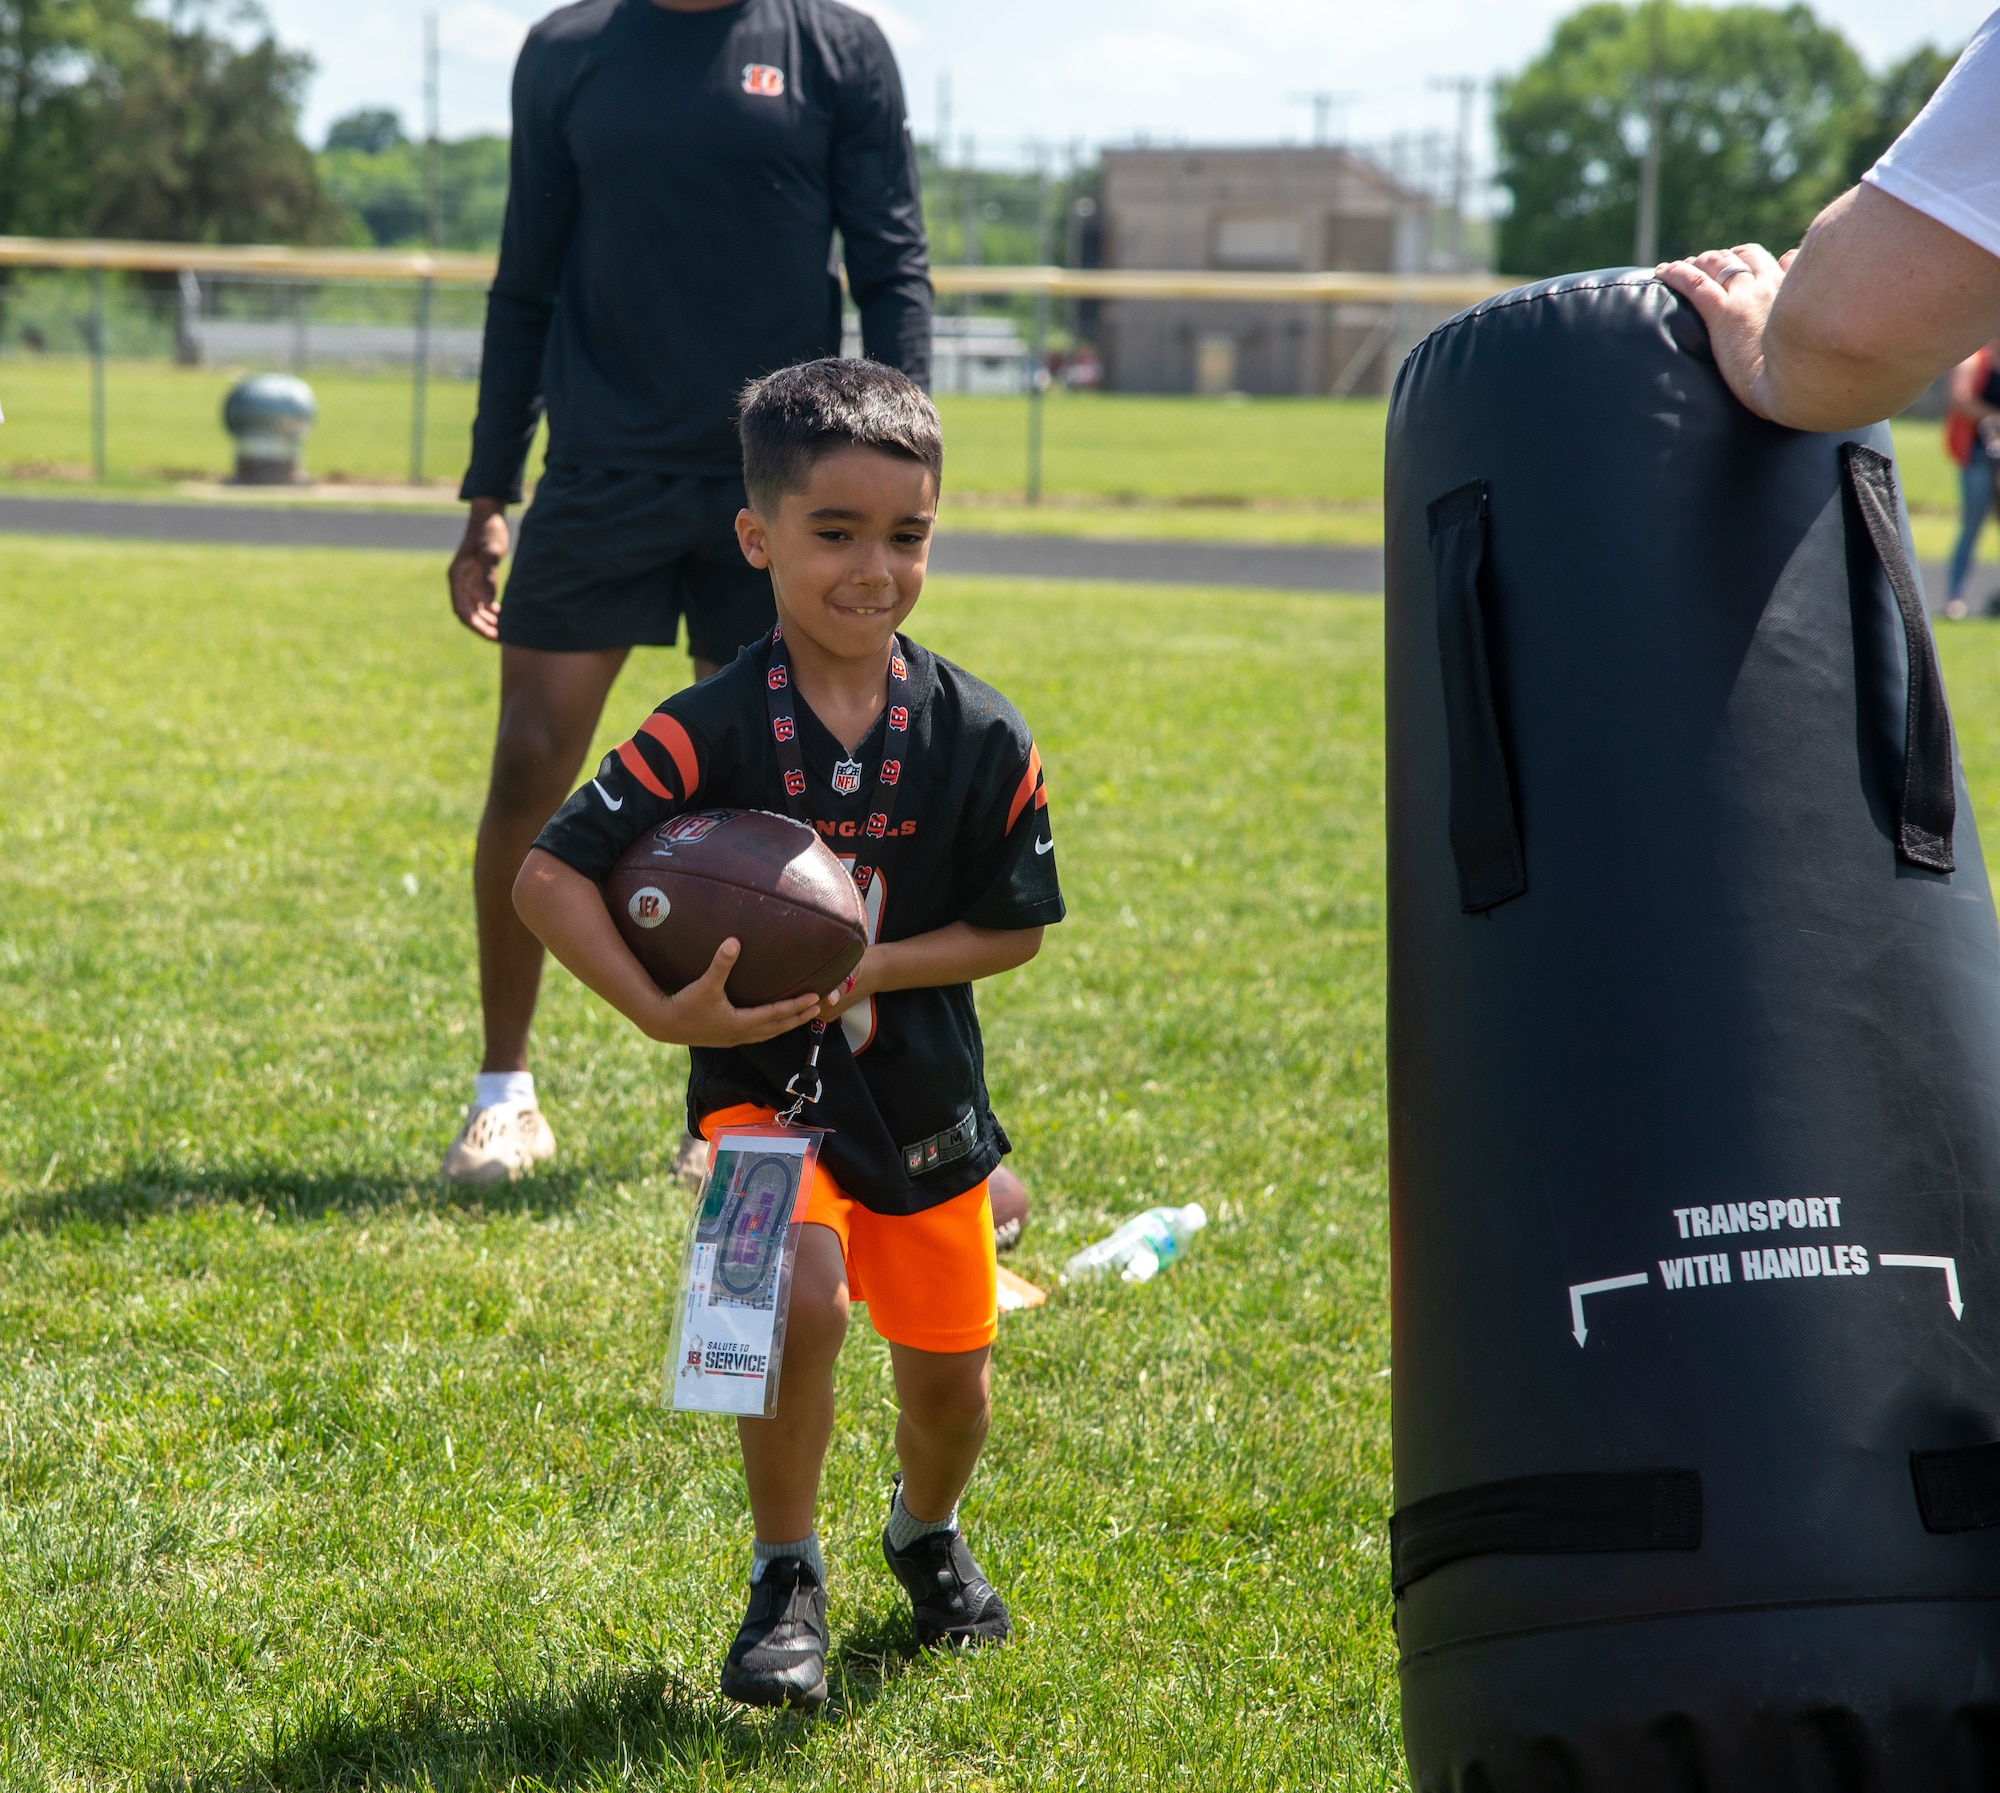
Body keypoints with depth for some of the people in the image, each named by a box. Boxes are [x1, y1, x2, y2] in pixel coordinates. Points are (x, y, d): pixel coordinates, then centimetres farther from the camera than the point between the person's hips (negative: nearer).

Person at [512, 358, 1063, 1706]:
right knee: (799, 1297, -28)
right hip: (762, 1079, -3)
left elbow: (1017, 928, -2)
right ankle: (785, 1581, -3)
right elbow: (550, 876, -18)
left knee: (948, 1373, 9)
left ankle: (929, 1533, 46)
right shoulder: (709, 735, -18)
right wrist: (662, 1012, -29)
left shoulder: (981, 737, -11)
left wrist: (869, 966, -17)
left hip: (923, 1090, 3)